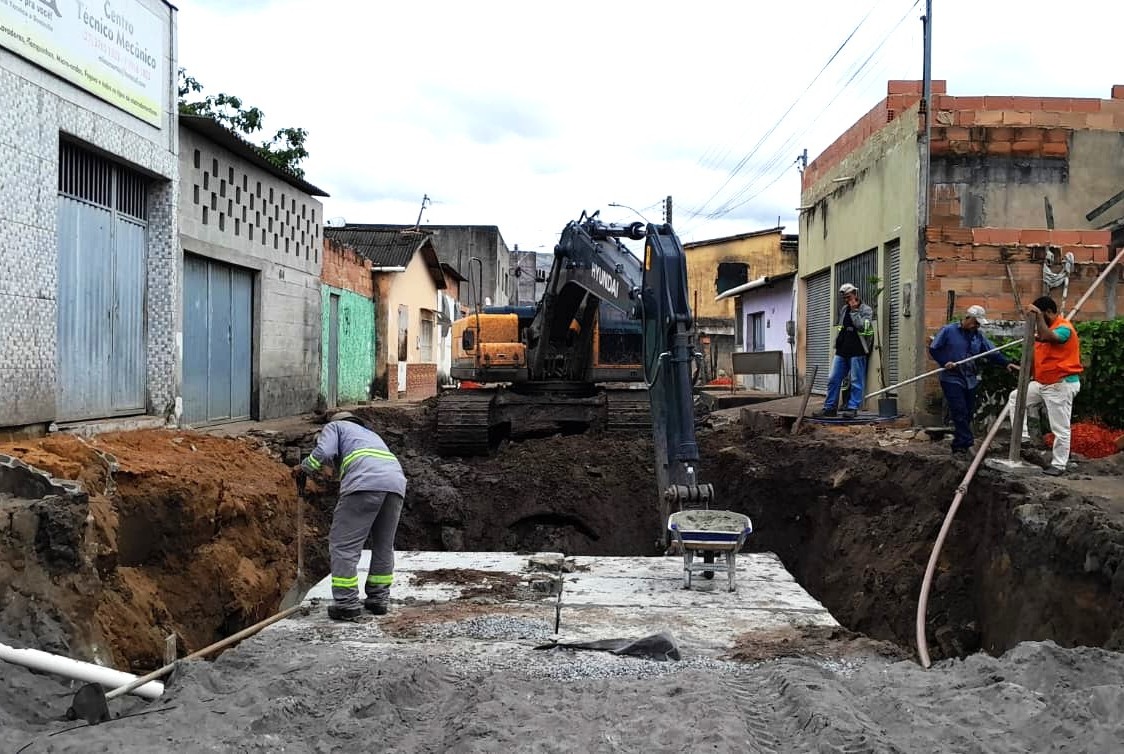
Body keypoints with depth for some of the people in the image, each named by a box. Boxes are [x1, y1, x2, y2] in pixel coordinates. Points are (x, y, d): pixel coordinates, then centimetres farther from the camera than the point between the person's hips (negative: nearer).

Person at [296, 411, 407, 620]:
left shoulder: (334, 426, 24)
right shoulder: (371, 434, 42)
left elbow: (323, 453, 5)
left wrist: (303, 468, 21)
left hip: (365, 482, -6)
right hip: (396, 481, 6)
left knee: (344, 544, -2)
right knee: (384, 545, 19)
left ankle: (347, 603, -7)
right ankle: (378, 598, 23)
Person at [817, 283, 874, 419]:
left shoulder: (866, 310, -1)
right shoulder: (843, 309, 18)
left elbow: (862, 326, -18)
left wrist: (854, 311, -12)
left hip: (857, 352, -6)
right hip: (841, 351, 6)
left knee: (856, 382, -3)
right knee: (833, 380, 3)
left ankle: (852, 408, 2)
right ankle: (830, 408, 9)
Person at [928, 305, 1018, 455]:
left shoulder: (978, 336, 9)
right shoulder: (948, 331, -6)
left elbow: (993, 353, 2)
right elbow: (933, 349, -4)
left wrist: (1007, 363, -13)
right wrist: (945, 362, -17)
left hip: (970, 381, 6)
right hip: (952, 379, -6)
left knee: (968, 414, 9)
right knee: (960, 413, -13)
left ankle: (959, 446, 20)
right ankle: (967, 443, -12)